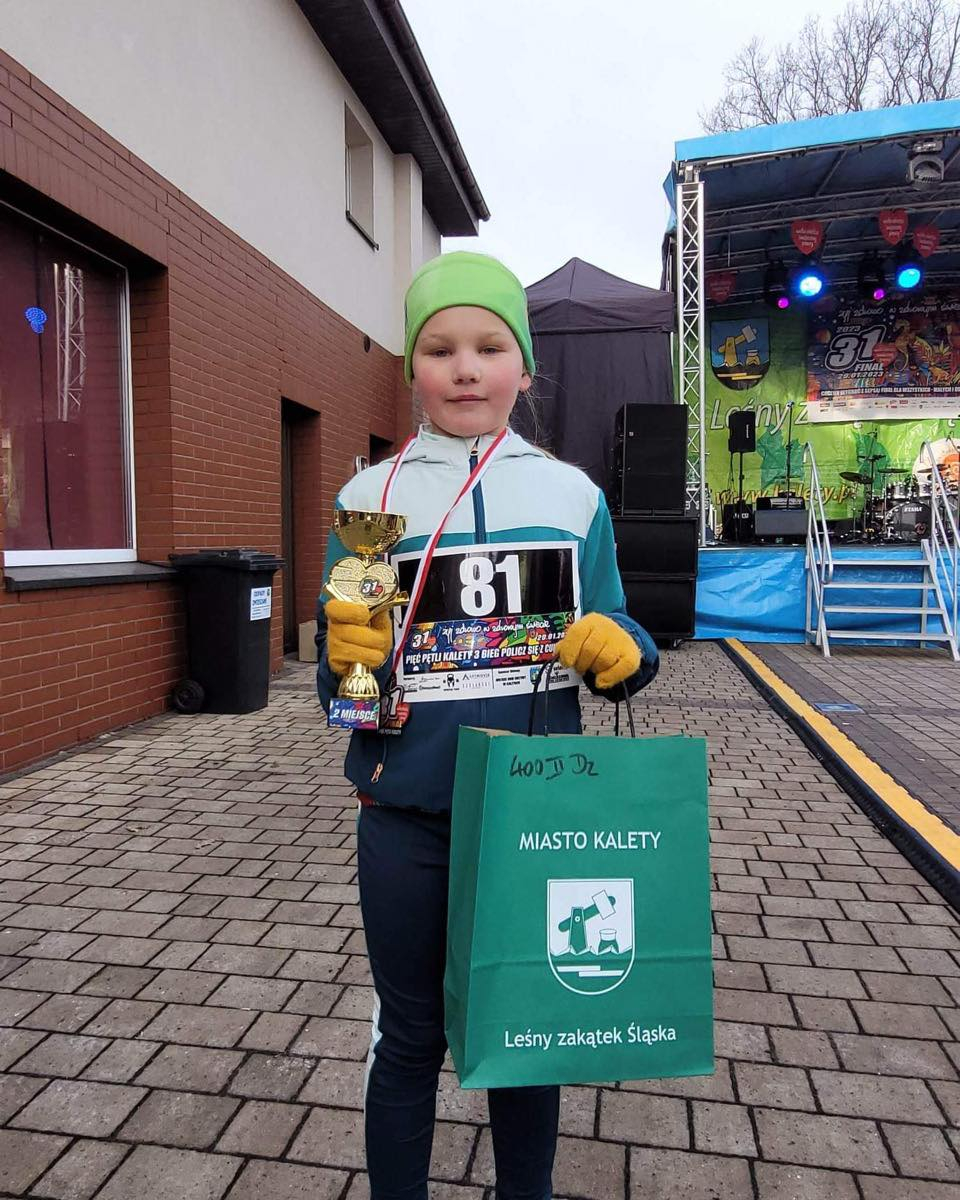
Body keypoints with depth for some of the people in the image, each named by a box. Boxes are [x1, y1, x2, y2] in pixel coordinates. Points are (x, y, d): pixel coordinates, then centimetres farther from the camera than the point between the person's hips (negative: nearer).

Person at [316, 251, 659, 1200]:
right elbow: (336, 679, 2)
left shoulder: (572, 494, 1)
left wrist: (623, 653, -15)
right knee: (409, 1039, 16)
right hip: (407, 821, -1)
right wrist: (347, 660, -20)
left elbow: (610, 642, 7)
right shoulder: (369, 495, -2)